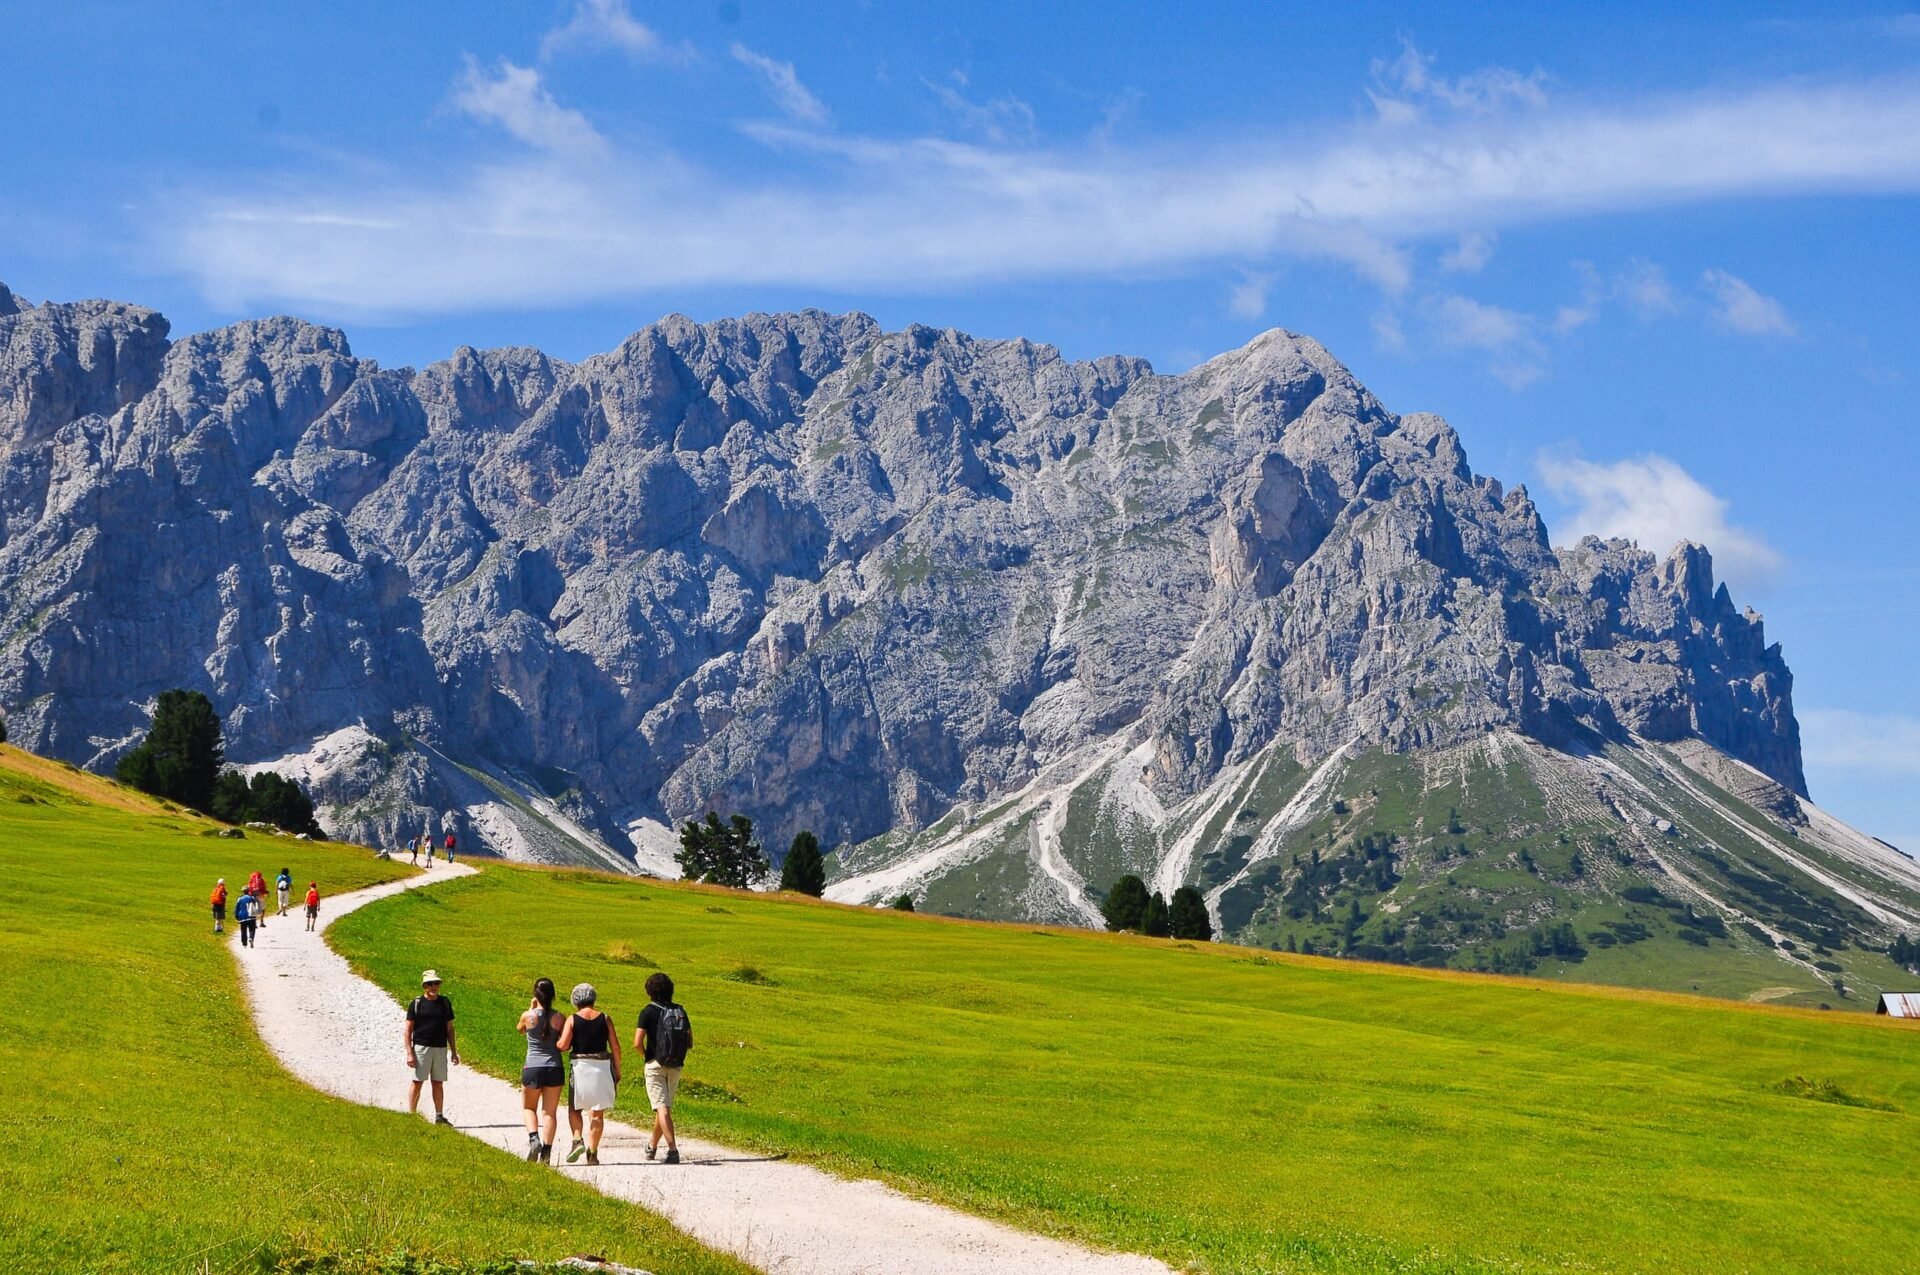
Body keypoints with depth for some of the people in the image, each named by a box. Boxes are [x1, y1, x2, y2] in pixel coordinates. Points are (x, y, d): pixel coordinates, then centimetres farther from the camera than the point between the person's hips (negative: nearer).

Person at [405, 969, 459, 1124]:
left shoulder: (445, 1002, 10)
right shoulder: (417, 1003, -2)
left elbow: (450, 1028, 14)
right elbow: (408, 1029, -2)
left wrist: (454, 1052, 11)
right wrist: (409, 1052, -10)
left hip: (441, 1049, 4)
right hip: (421, 1047, -4)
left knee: (438, 1083, 6)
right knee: (417, 1082, -3)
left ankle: (439, 1116, 9)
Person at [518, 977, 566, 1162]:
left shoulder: (528, 1016, -6)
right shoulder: (560, 1018, -4)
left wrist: (531, 1008, 18)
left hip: (533, 1068, -1)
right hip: (555, 1069, 1)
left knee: (528, 1107, 17)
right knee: (549, 1112, 7)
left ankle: (533, 1138, -8)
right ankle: (546, 1152, 1)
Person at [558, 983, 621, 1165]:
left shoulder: (573, 1020, -4)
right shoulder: (605, 1019, 2)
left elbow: (563, 1045, -12)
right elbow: (615, 1047, 2)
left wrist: (557, 1046, 11)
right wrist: (617, 1070, 11)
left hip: (580, 1066, -2)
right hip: (602, 1068, 2)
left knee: (574, 1107, 15)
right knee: (597, 1113, 8)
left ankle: (577, 1139, -8)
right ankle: (592, 1152, 5)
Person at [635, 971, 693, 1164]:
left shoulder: (649, 1012, -7)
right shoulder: (680, 1011, 8)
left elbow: (637, 1043, -14)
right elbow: (690, 1043, 9)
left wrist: (645, 1055, 4)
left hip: (656, 1065, -5)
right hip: (676, 1067, 5)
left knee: (662, 1107, -9)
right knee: (665, 1106, 18)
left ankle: (672, 1148, -23)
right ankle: (652, 1147, 33)